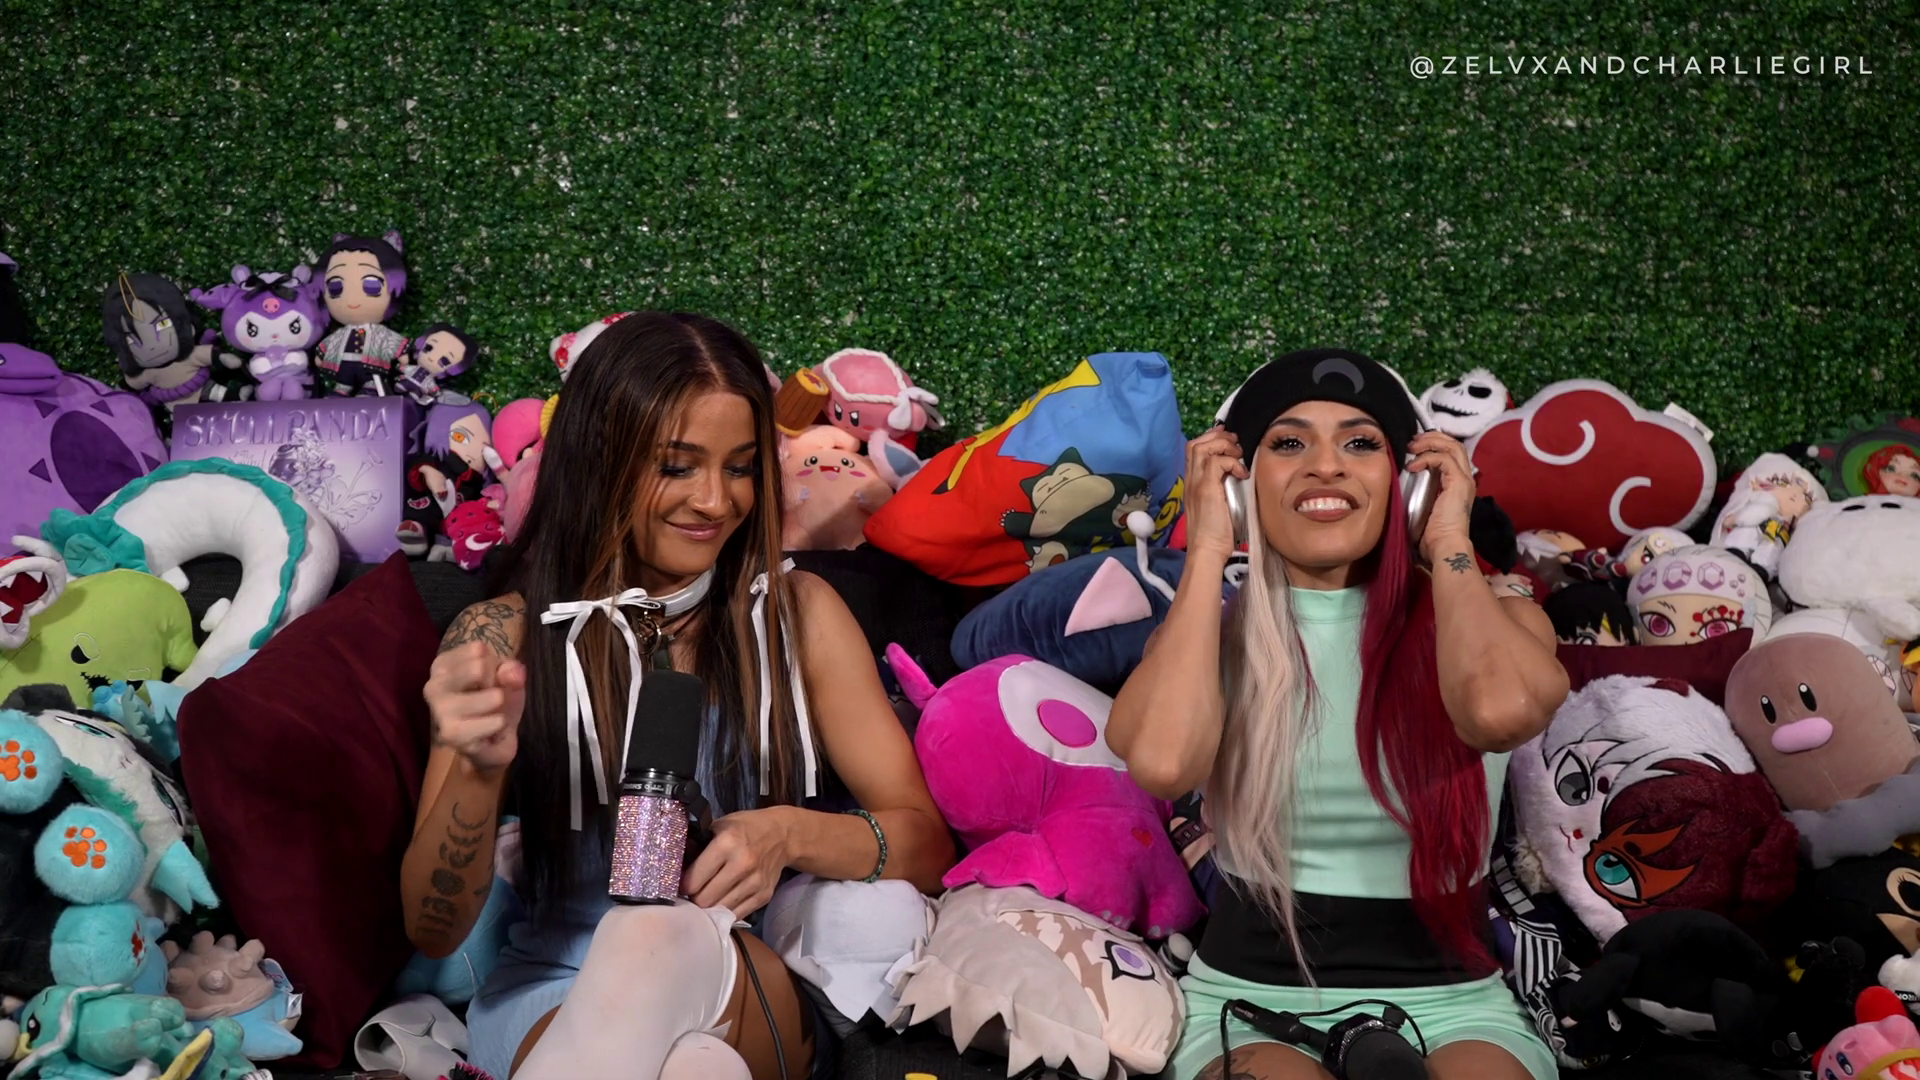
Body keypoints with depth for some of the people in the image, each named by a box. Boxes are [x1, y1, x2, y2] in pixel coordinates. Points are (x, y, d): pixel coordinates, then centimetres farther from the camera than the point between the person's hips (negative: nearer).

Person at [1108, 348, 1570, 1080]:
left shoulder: (1490, 616, 2)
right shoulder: (1212, 632, 3)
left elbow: (1502, 708, -24)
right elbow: (1162, 761, -21)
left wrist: (1449, 546, -7)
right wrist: (1207, 552, -9)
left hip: (1450, 1004, 1)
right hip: (1250, 1000, 0)